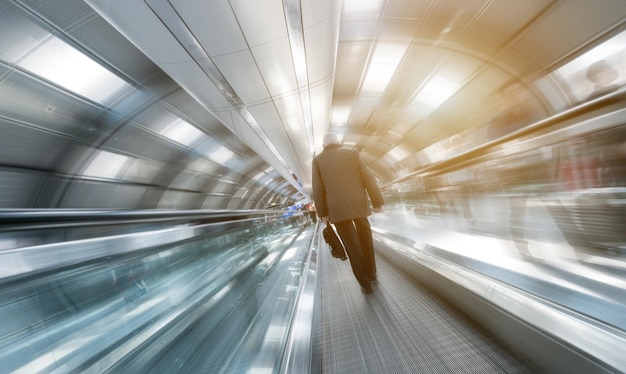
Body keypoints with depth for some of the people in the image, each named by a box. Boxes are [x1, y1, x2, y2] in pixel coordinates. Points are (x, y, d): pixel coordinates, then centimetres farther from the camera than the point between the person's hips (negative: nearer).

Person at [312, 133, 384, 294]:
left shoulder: (318, 160, 5)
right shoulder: (351, 152, 7)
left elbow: (318, 189, 0)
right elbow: (367, 178, 0)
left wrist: (322, 212, 5)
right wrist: (377, 201, 5)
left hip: (337, 209, -1)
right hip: (359, 204, 2)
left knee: (352, 246, 12)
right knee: (365, 239, 21)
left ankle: (366, 283, 25)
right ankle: (371, 274, 40)